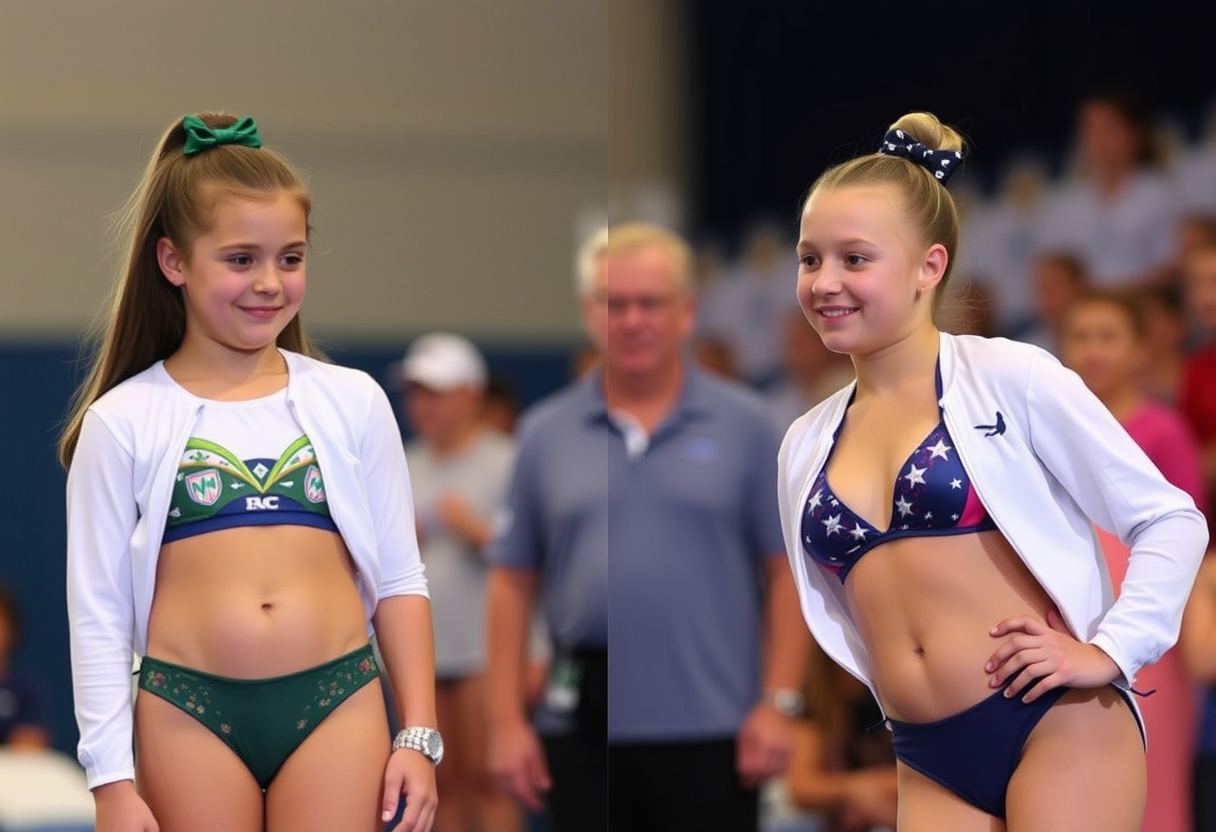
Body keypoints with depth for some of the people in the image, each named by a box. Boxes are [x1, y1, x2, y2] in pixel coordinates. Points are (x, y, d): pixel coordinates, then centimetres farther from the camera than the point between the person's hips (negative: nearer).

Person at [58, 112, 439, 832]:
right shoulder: (122, 422, 1)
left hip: (335, 705, 1)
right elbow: (97, 613, 2)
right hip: (189, 714, -1)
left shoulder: (352, 401, 6)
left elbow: (400, 580, 10)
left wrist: (418, 736, 5)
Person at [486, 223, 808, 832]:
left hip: (711, 721, -2)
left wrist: (777, 704, -6)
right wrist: (507, 720, 1)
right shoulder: (546, 433, 8)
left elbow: (784, 571, 2)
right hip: (583, 729, 2)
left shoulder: (743, 425, 3)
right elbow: (512, 582, 8)